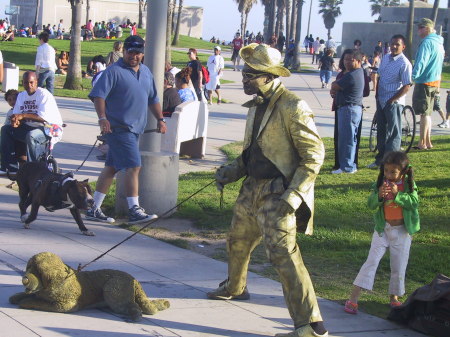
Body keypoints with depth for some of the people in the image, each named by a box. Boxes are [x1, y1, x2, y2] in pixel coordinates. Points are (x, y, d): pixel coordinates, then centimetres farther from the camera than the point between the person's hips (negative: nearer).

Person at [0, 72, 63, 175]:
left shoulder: (44, 95, -14)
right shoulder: (21, 96, 11)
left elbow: (44, 118, -25)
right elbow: (16, 115, 9)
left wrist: (23, 116, -28)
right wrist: (15, 121, -17)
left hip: (50, 129, -8)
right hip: (30, 128, 8)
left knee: (31, 135, -38)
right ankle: (10, 167, -9)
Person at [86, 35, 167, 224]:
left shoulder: (146, 72, 17)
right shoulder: (114, 71, -8)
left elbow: (153, 99, 26)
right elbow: (98, 95, -15)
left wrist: (160, 119, 17)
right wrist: (102, 118, -27)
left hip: (135, 129, 8)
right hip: (119, 128, -8)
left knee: (111, 168, 11)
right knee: (133, 166, -13)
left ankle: (94, 209, 16)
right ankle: (134, 211, -12)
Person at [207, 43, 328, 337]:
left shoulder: (292, 107, -18)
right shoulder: (258, 105, 10)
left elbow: (314, 154, -18)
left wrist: (292, 196, -23)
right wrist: (232, 171, 5)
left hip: (277, 196, -9)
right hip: (253, 189, 9)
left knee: (284, 254, -16)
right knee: (238, 241, 25)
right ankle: (235, 288, 53)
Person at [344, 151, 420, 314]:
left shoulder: (409, 184, -4)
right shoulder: (381, 183, -3)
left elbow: (414, 203, -15)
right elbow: (370, 204, -7)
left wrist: (398, 194, -26)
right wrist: (379, 195, -27)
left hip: (402, 231, 0)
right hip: (383, 229, 0)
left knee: (399, 266, 7)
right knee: (372, 261, -8)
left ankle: (394, 297, 25)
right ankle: (353, 298, -12)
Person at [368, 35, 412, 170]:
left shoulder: (404, 64, -14)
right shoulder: (385, 58, 8)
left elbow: (407, 86, -17)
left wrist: (392, 100, -15)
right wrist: (377, 95, 10)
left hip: (394, 103, -8)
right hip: (381, 101, 8)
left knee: (393, 133, -2)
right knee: (381, 130, 16)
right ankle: (380, 159, 27)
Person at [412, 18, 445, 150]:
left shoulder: (427, 42, -15)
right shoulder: (439, 43, 15)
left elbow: (421, 62, -25)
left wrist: (413, 76, -29)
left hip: (425, 82, -9)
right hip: (435, 81, 9)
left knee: (424, 113, -6)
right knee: (427, 113, 15)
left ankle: (422, 143, -3)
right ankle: (427, 142, 19)